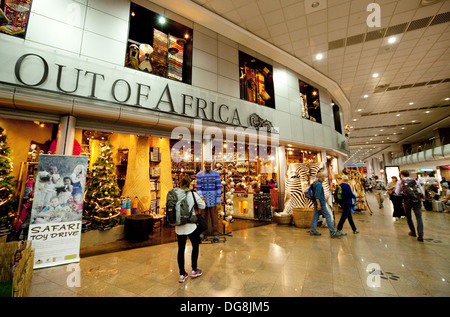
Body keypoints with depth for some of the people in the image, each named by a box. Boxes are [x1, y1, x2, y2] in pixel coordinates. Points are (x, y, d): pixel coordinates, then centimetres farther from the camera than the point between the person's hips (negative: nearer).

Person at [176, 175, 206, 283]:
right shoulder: (193, 194, -13)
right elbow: (202, 206, -3)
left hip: (179, 227, 3)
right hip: (190, 226, -2)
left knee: (181, 249, 15)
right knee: (195, 246, 19)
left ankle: (182, 275, 27)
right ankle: (194, 271, 31)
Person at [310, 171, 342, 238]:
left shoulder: (316, 183, 15)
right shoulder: (319, 184, -16)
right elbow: (317, 195, -23)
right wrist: (318, 204, -25)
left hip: (317, 203, 10)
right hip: (320, 203, -10)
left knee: (315, 216, 9)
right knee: (328, 216, -3)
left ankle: (313, 231, 12)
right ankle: (332, 232, 2)